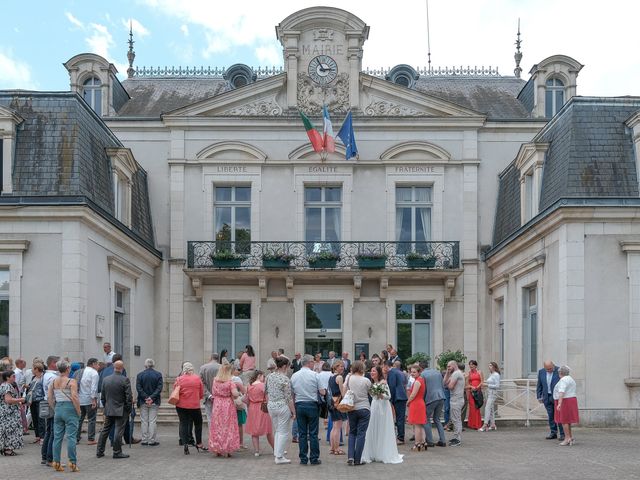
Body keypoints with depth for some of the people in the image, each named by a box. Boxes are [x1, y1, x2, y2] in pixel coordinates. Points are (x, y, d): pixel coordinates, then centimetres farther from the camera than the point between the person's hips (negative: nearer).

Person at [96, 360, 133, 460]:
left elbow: (102, 396, 9)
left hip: (108, 410, 5)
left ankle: (99, 451, 17)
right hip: (121, 410, -5)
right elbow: (129, 397, -14)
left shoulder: (105, 379, 3)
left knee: (105, 430, 13)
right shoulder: (125, 380, -13)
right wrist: (129, 409, -2)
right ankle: (117, 452, 3)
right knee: (118, 431, 0)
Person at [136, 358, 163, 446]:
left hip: (143, 402, 0)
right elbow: (159, 388, -9)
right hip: (154, 402, 0)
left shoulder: (140, 375, -1)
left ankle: (144, 440, 9)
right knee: (153, 421, 3)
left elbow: (138, 388, -7)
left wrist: (145, 397, -9)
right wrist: (152, 397, -12)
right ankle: (152, 440, 3)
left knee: (144, 421, 7)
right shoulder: (158, 374, -2)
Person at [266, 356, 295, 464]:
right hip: (282, 406, -7)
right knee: (283, 432, 1)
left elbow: (267, 393, 13)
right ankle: (279, 457, 1)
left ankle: (277, 453, 24)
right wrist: (293, 411, -7)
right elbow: (288, 398, -13)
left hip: (271, 406, 7)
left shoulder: (269, 377, 6)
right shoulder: (285, 379, -14)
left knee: (276, 431, 19)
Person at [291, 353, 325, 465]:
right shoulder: (314, 375, -7)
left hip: (299, 405, 3)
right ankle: (314, 458, 4)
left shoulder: (294, 376, 4)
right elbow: (322, 392, -8)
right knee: (313, 433, 2)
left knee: (302, 433, 7)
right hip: (312, 405, -3)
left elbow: (291, 393, 7)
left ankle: (303, 458, 8)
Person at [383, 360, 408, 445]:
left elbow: (392, 387, -14)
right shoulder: (400, 372, 20)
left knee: (399, 418, -6)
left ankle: (401, 438, -4)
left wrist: (391, 401, -11)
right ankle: (401, 437, 16)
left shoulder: (391, 372, -8)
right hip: (403, 397, 9)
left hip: (398, 398, -9)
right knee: (401, 418, 12)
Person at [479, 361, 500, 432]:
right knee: (491, 409, 10)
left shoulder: (496, 375, -11)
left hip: (493, 393, -9)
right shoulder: (490, 374, 15)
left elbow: (497, 386, -17)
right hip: (489, 393, 9)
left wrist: (487, 385, -16)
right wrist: (485, 383, 9)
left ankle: (485, 425, -17)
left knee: (487, 408, -14)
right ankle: (492, 425, 15)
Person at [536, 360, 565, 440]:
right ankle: (553, 433, 17)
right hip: (547, 397, 4)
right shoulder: (541, 372, 4)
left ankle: (562, 434, 2)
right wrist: (539, 396, 5)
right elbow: (539, 385, 10)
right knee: (550, 416, 8)